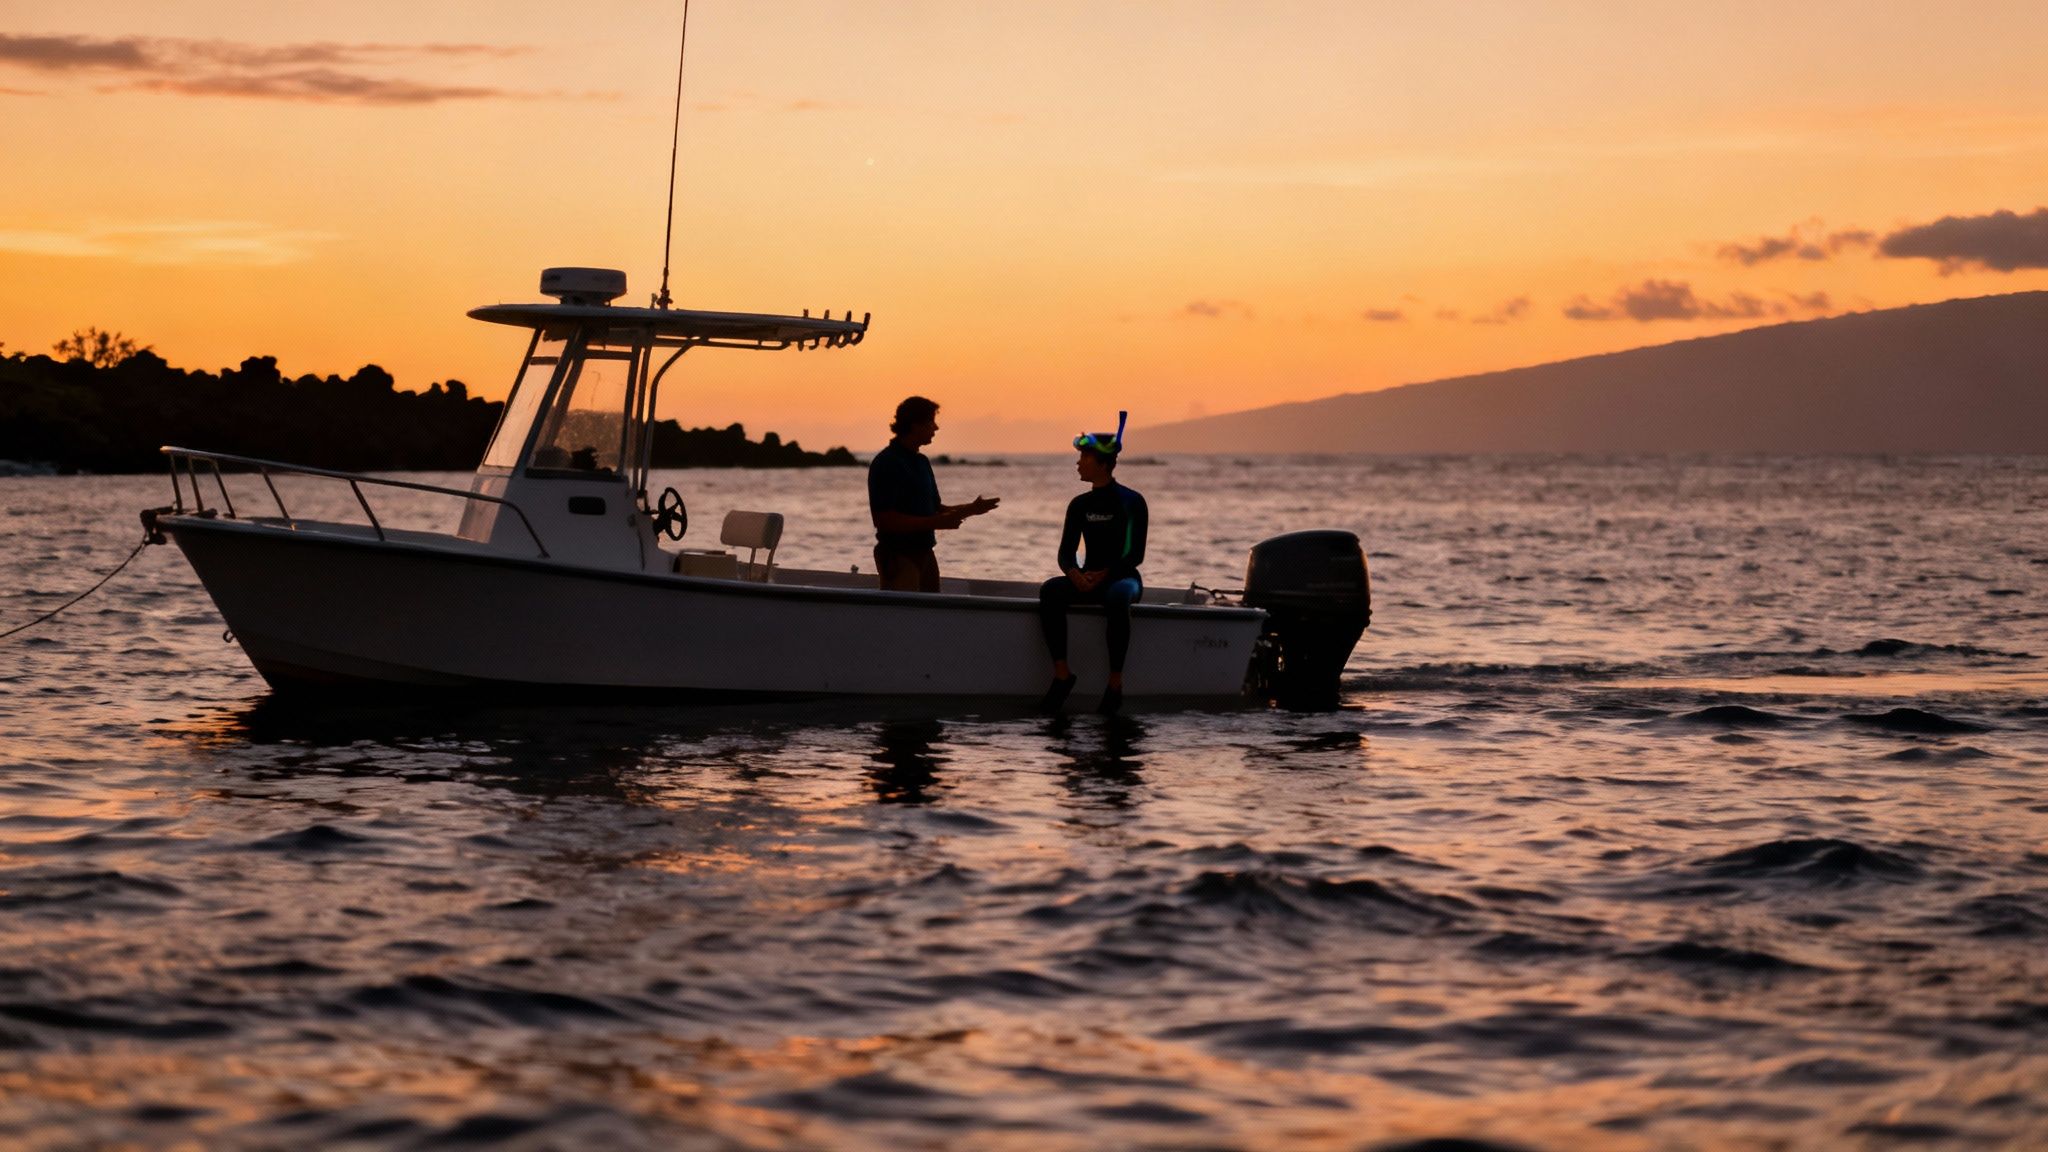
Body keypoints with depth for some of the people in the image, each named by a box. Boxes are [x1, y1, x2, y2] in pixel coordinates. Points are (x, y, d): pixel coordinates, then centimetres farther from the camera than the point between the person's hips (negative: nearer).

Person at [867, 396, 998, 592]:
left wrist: (971, 509, 10)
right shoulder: (886, 464, -14)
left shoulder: (921, 462, 15)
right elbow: (885, 520, -21)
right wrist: (936, 523, -22)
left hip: (924, 554, 9)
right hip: (899, 557, -9)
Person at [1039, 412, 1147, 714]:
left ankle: (1115, 683, -37)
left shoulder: (1131, 502, -5)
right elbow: (1066, 553, 5)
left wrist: (1103, 575, -24)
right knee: (1050, 590, -26)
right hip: (1088, 580, 4)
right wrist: (1075, 574, -18)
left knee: (1117, 597, -40)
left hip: (1122, 577, -4)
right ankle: (1061, 672, -30)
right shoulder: (1080, 505, 10)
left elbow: (1135, 554, -11)